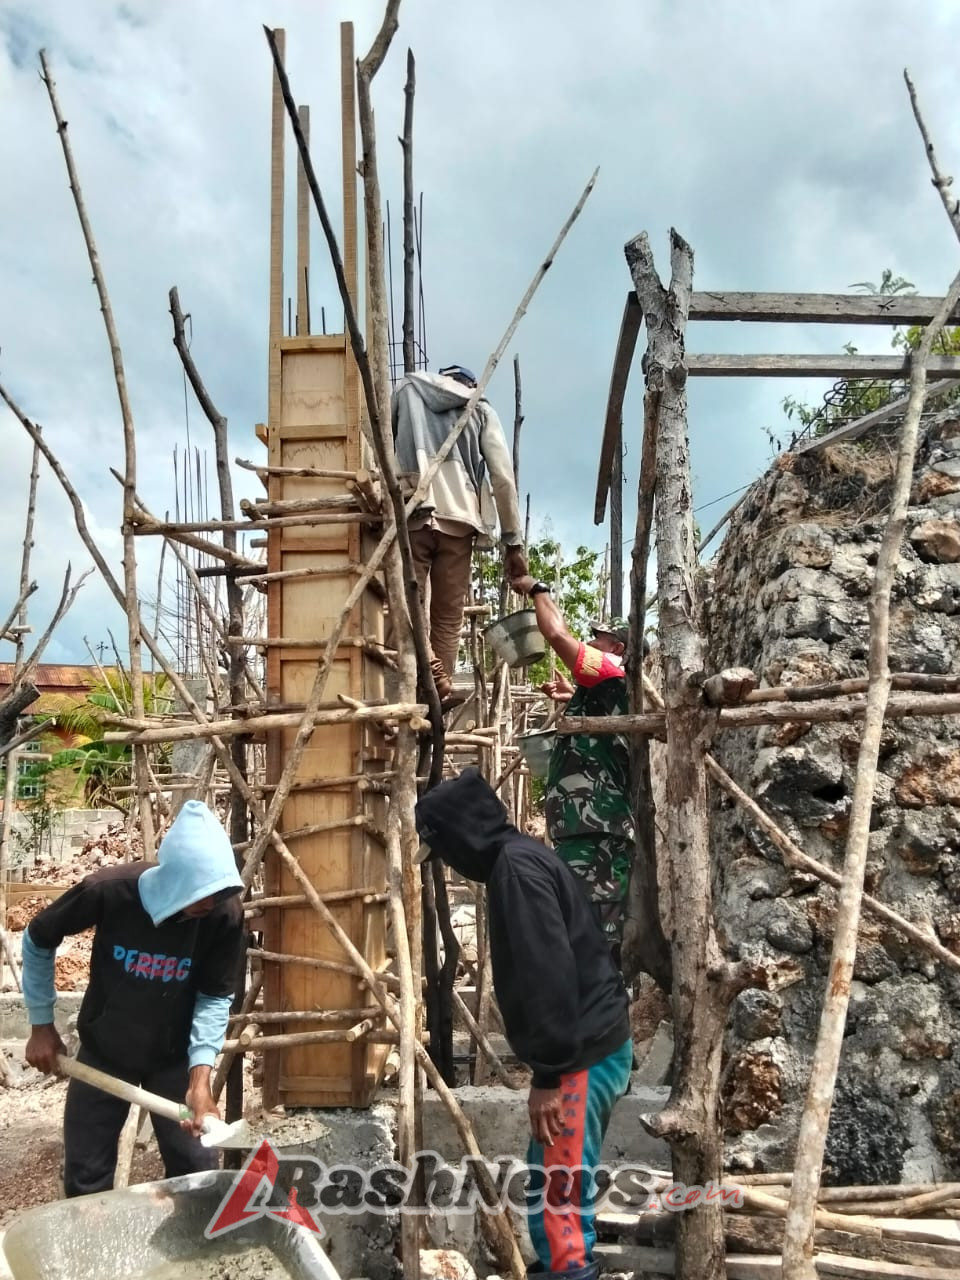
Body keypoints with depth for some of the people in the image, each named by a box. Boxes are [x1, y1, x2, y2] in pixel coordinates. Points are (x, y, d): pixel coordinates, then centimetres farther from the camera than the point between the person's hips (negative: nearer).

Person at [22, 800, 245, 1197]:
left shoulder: (225, 913, -28)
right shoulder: (107, 891, -29)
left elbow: (215, 998, -16)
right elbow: (37, 941, -9)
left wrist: (200, 1075, -28)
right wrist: (41, 1024, -3)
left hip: (173, 1057, 0)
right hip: (102, 1052, 0)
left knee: (197, 1171, 7)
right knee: (85, 1178, 11)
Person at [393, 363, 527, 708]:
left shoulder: (407, 389, 23)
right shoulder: (480, 408, 21)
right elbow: (503, 478, 10)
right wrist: (513, 541, 10)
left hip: (409, 513, 0)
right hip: (458, 517, 1)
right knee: (448, 618, 6)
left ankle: (437, 685, -24)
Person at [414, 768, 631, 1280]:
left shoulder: (516, 864, -15)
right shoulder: (519, 860, 15)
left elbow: (548, 973, -23)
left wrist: (548, 1073, -20)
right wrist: (549, 1065, 20)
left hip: (582, 1058, -10)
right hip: (591, 1049, 10)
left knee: (557, 1204, -5)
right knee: (555, 1193, 20)